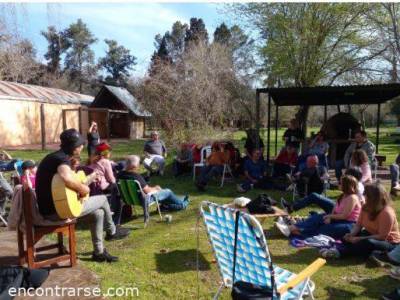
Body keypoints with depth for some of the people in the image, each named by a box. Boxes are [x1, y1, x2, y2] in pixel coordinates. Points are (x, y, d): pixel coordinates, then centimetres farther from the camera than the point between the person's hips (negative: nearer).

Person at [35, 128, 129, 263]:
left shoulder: (55, 156, 12)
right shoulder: (62, 159, -20)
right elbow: (66, 178, -43)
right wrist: (82, 188, -23)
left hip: (51, 207, 10)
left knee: (98, 212, 16)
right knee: (103, 199, 3)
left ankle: (98, 252, 24)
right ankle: (112, 231, 27)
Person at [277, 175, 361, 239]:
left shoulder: (352, 198, -18)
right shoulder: (343, 195, 11)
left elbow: (344, 216, -22)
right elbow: (335, 208, 7)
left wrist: (329, 216, -11)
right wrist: (329, 217, -12)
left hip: (347, 224, -10)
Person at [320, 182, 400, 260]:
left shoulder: (387, 212, -26)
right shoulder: (366, 207, -3)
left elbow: (382, 236, -27)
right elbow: (358, 225, -1)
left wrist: (360, 239, -31)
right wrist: (351, 234, -22)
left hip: (388, 242, -8)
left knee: (368, 243, -39)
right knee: (346, 238, -8)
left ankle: (340, 252, -35)